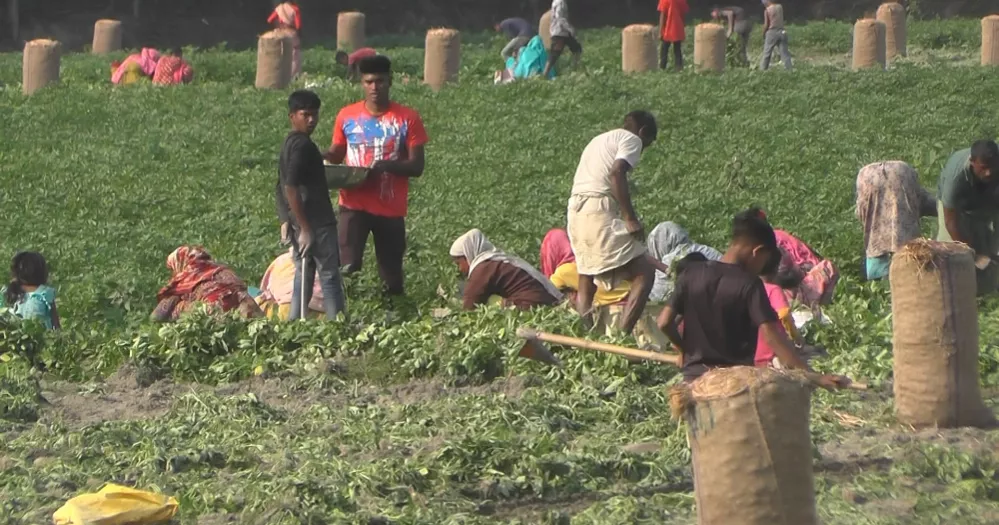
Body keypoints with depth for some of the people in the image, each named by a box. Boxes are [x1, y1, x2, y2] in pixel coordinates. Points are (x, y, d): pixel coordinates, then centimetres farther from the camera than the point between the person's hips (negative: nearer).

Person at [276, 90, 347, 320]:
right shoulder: (302, 144, -16)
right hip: (316, 223, -10)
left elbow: (282, 188, 19)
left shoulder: (290, 143, 14)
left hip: (300, 223, 10)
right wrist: (305, 229, -22)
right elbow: (291, 188, -23)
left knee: (304, 278, 12)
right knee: (330, 276, -5)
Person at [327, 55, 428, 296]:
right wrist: (324, 159, -8)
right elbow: (337, 153, 16)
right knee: (348, 267, -16)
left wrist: (386, 166, -23)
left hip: (391, 208, 0)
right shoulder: (347, 116, 4)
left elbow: (416, 166, -4)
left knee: (392, 273, 7)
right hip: (354, 205, 0)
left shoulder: (407, 119, -2)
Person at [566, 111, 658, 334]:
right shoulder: (631, 139, 2)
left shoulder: (599, 140, 28)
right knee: (644, 272, -7)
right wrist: (631, 218, -16)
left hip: (576, 209, 9)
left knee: (586, 283, 17)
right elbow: (616, 173, -15)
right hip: (599, 209, -9)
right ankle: (622, 335, -20)